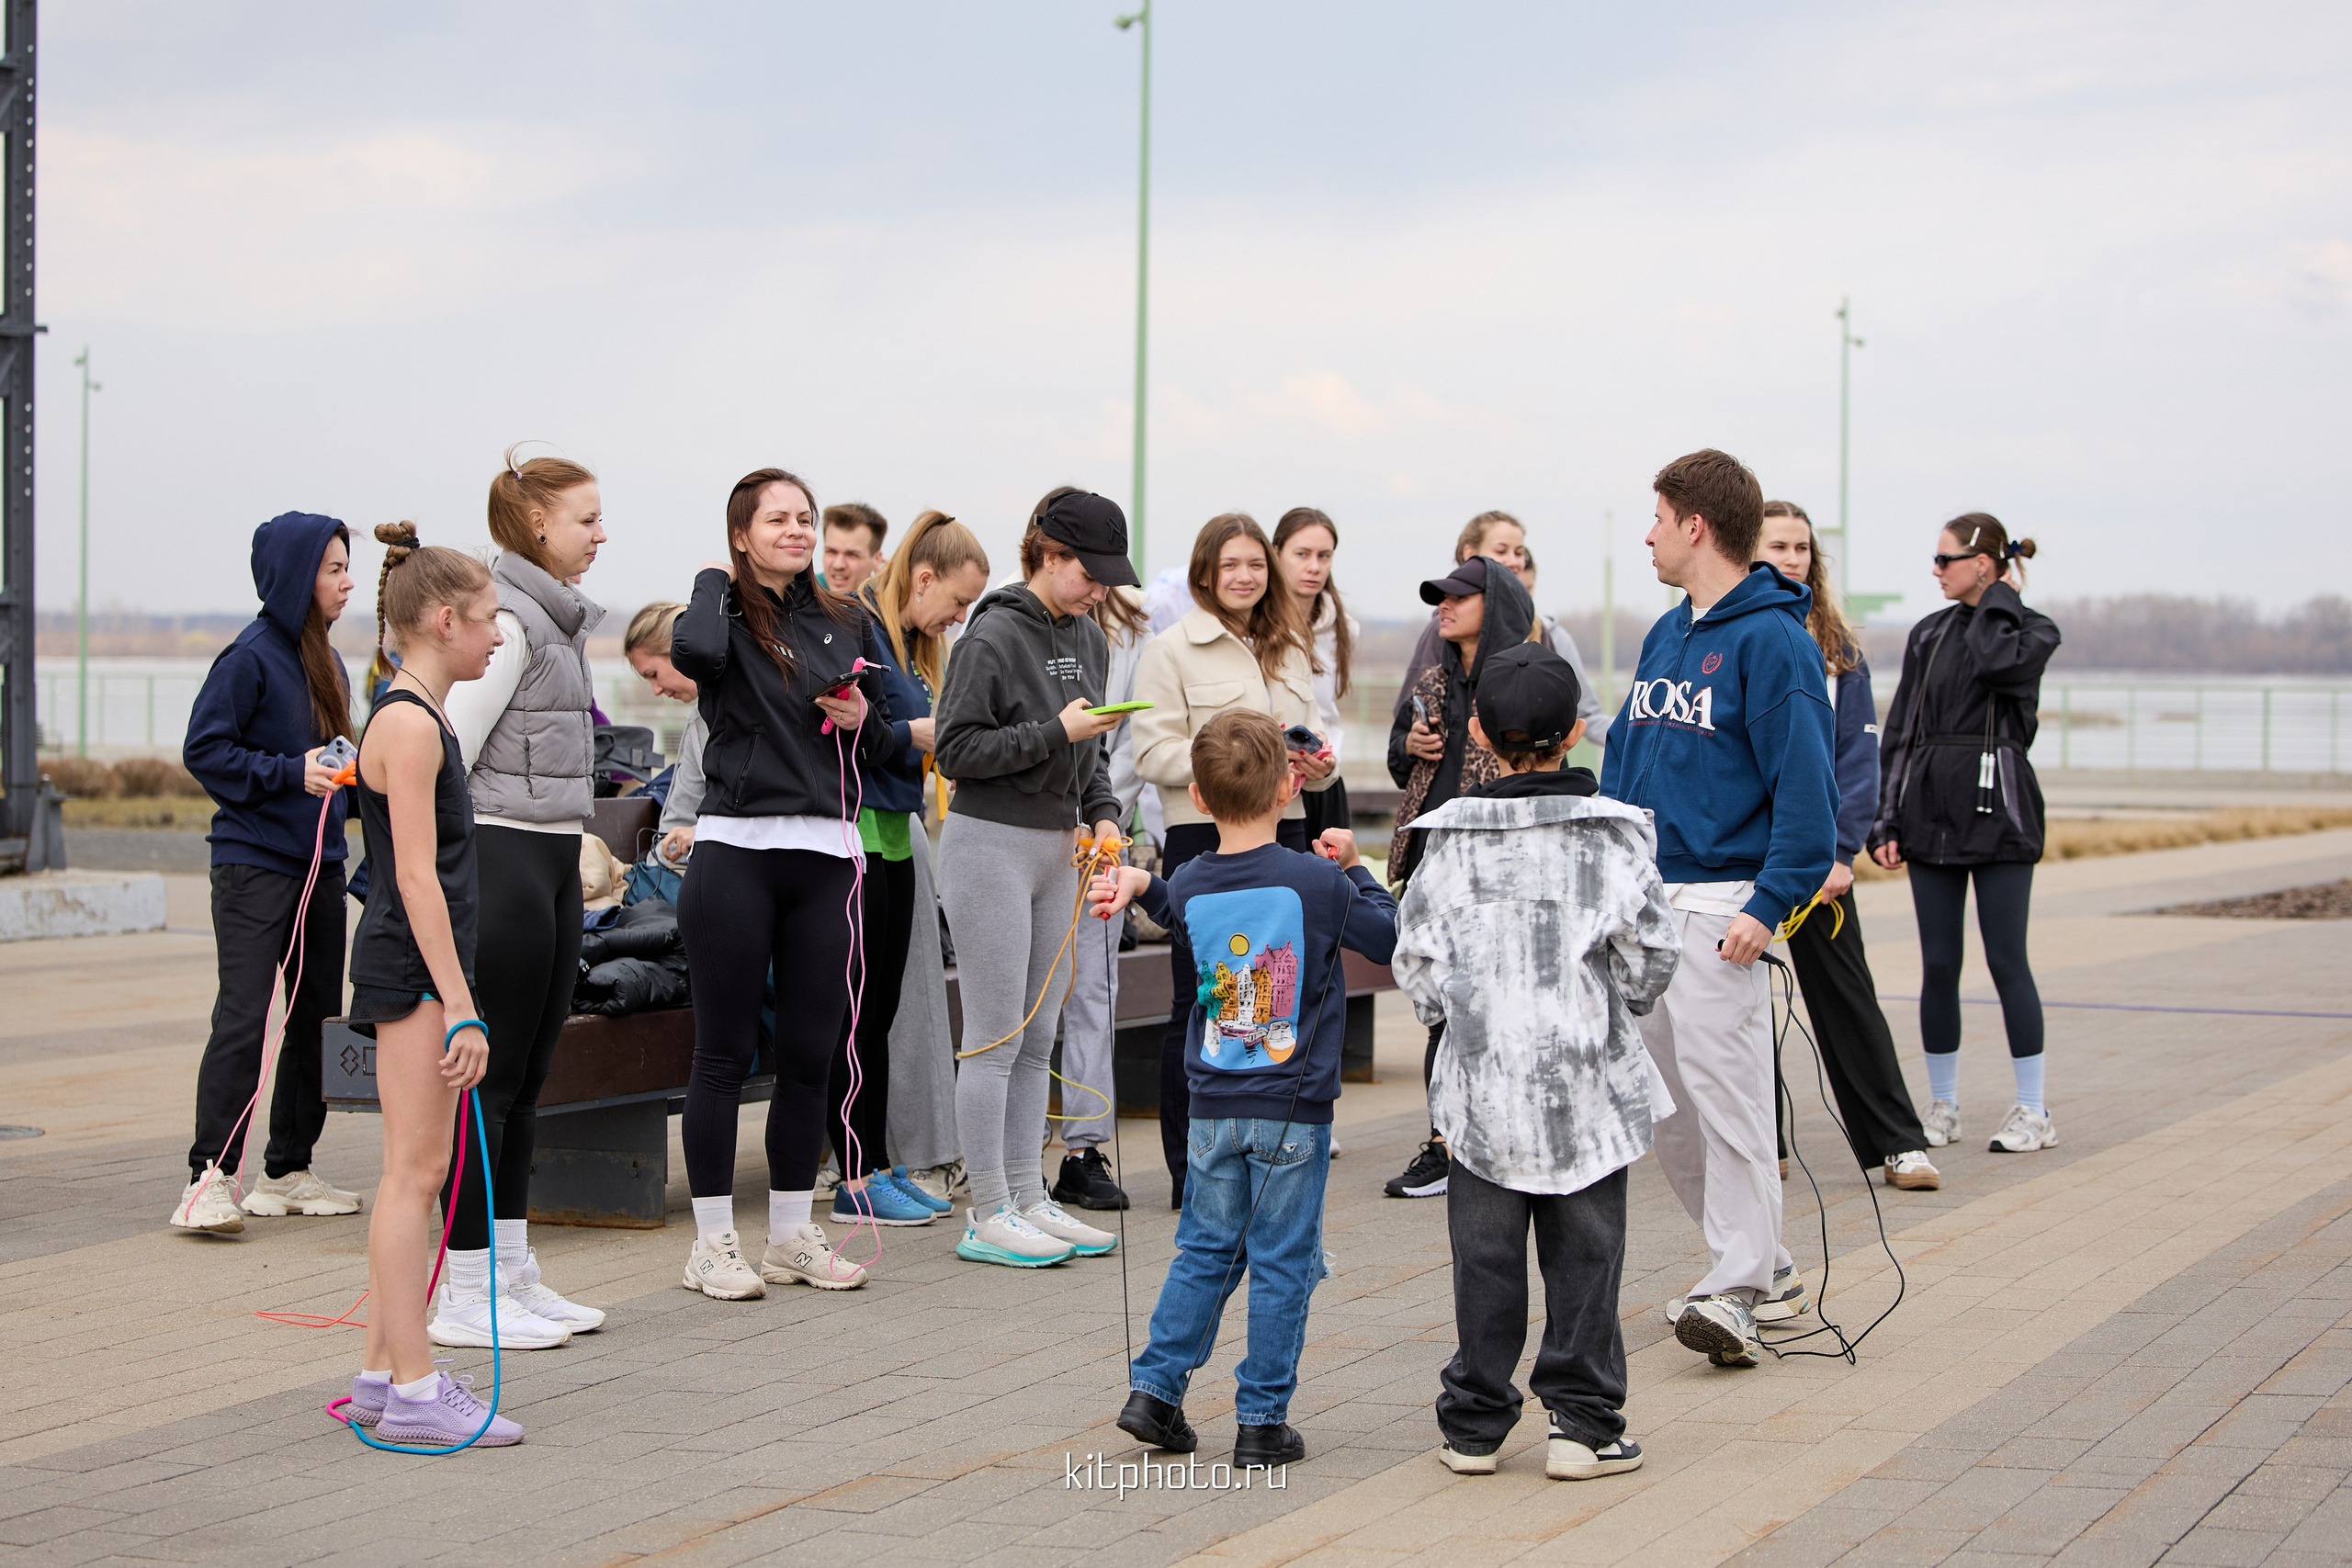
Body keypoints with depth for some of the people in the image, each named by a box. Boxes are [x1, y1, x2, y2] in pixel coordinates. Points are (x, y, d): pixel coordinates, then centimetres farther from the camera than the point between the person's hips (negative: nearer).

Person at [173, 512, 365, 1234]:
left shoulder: (326, 663, 14)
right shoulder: (251, 657, -10)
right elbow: (204, 749, -13)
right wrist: (292, 773, -18)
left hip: (319, 864, 8)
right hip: (253, 865, -8)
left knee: (318, 1016, 10)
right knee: (243, 1016, -13)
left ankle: (288, 1172, 19)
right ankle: (210, 1179, -11)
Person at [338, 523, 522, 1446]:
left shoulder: (418, 719, 17)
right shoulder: (410, 724, -14)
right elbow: (417, 875, -20)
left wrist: (455, 997, 22)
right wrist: (460, 1007, -22)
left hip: (415, 970, 10)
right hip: (411, 968, -10)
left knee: (415, 1173, 12)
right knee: (415, 1172, -8)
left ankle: (383, 1375, 17)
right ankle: (413, 1391, -6)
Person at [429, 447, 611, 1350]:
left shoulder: (555, 619, 17)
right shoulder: (508, 619, -14)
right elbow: (446, 752, -18)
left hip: (550, 861, 10)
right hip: (502, 858, -10)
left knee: (525, 1079, 12)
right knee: (489, 1077, -5)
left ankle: (514, 1277, 18)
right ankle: (465, 1296, 0)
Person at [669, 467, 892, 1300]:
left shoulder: (846, 622, 13)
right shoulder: (727, 609, -2)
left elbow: (883, 746, 21)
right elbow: (695, 650, -28)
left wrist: (863, 720, -1)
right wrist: (714, 579, -9)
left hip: (826, 854, 5)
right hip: (737, 849, -5)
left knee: (811, 1053, 8)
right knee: (725, 1052, 2)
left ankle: (793, 1233, 20)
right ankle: (713, 1243, 9)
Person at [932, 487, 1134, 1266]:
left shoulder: (1089, 641, 11)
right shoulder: (993, 638, -13)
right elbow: (957, 748, -16)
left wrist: (1102, 812, 4)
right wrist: (1055, 732, -20)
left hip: (1056, 849, 8)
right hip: (991, 844, -8)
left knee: (1038, 1037, 11)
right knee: (996, 1038, -4)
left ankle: (1029, 1199, 17)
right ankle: (987, 1216, 2)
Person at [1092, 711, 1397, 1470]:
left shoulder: (1191, 885, -1)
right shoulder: (1316, 882, -13)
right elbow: (1391, 938, -1)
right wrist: (1354, 868, 8)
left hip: (1214, 1104, 4)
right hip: (1293, 1107, -4)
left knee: (1205, 1250, 17)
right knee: (1281, 1263, 3)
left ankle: (1155, 1386, 14)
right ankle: (1263, 1420, 6)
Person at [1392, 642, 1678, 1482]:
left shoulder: (1451, 836, -1)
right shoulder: (1614, 832, -5)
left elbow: (1415, 957, -1)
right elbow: (1650, 953, -6)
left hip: (1483, 1078, 1)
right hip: (1587, 1076, -1)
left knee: (1485, 1255, 9)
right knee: (1584, 1254, 6)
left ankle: (1474, 1426, 14)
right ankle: (1583, 1425, 6)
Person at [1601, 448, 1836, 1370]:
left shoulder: (1770, 639, -11)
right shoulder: (1666, 634, 15)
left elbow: (1805, 782, -16)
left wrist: (1769, 904, -21)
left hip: (1719, 902, -9)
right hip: (1641, 900, 9)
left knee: (1724, 1092, -8)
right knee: (1659, 1101, 11)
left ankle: (1740, 1291, -2)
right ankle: (1765, 1266, 23)